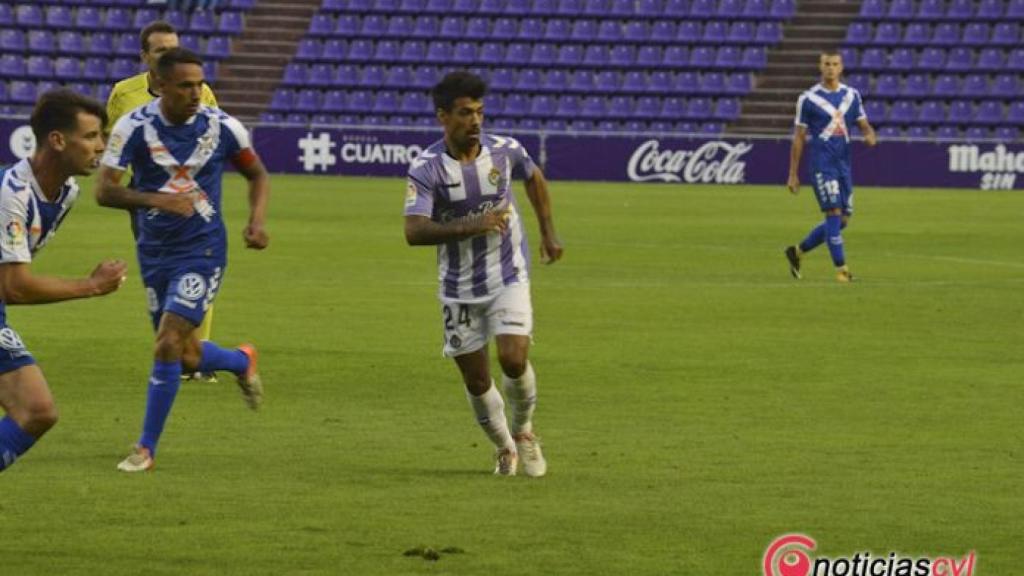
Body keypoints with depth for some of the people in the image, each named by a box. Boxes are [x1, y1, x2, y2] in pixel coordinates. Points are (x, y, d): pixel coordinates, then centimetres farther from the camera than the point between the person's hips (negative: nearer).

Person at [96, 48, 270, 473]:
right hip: (154, 251, 2)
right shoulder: (134, 127, -13)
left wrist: (256, 222, -9)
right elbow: (104, 190, -19)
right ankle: (243, 362, 46)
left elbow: (257, 175, 8)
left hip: (202, 250, -2)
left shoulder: (222, 127, -10)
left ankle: (146, 449, -1)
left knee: (168, 344, -15)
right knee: (188, 358, 11)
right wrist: (156, 199, -35)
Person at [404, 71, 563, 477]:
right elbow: (414, 232, -28)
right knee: (475, 379, 5)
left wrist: (548, 232, 16)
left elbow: (534, 177, 16)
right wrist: (472, 225, -37)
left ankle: (524, 430, 13)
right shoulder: (426, 168, -17)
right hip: (459, 287, 0)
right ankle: (505, 448, 30)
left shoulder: (505, 151, -8)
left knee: (514, 360, -17)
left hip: (508, 278, 0)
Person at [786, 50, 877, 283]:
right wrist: (793, 174, -1)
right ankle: (841, 268, -11)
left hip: (843, 164, 5)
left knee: (842, 219, 7)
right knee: (834, 213, -14)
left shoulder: (852, 95, 9)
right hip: (822, 164, -5)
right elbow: (798, 137, 0)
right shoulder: (809, 99, -3)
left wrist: (870, 135, -14)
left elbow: (864, 125, 13)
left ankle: (797, 251, 24)